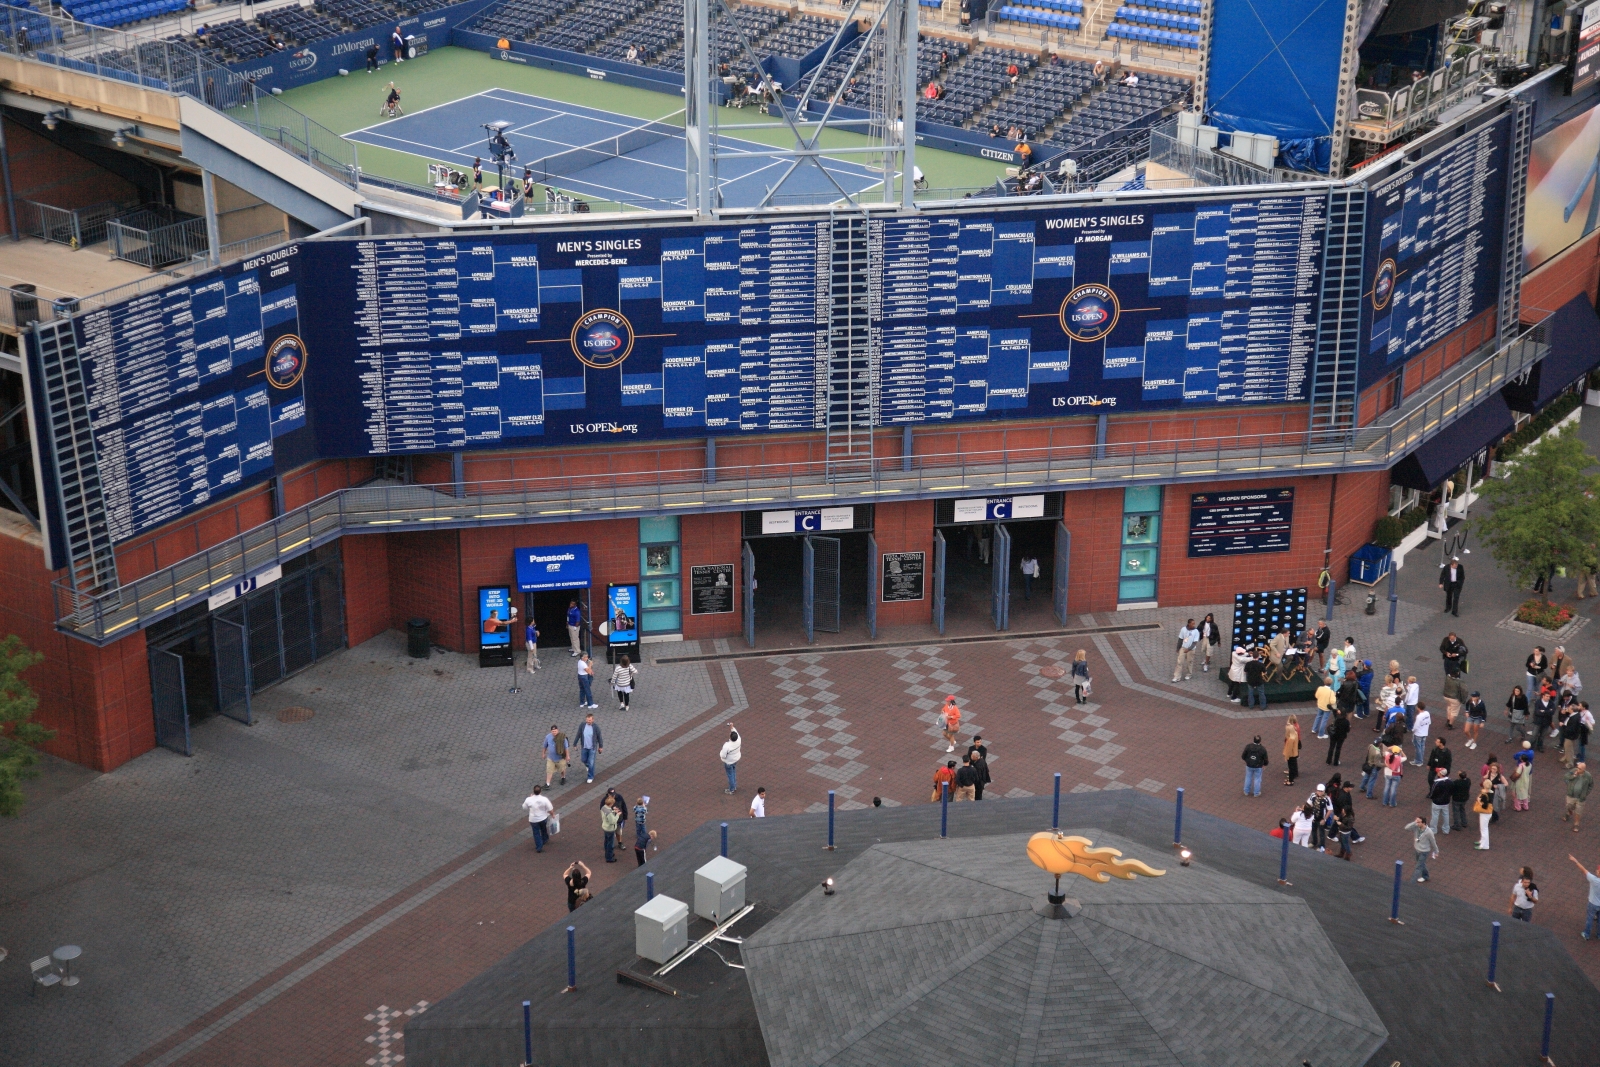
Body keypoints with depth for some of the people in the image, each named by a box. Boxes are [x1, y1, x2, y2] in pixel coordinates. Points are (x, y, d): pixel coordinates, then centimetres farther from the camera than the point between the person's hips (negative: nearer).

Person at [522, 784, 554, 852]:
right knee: (544, 829, 29)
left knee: (536, 833, 16)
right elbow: (550, 809, -17)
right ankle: (545, 839, 52)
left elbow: (524, 808, -3)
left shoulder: (528, 800, -22)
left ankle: (539, 847, 18)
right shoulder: (544, 799, -25)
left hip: (533, 820, -1)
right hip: (543, 818, 1)